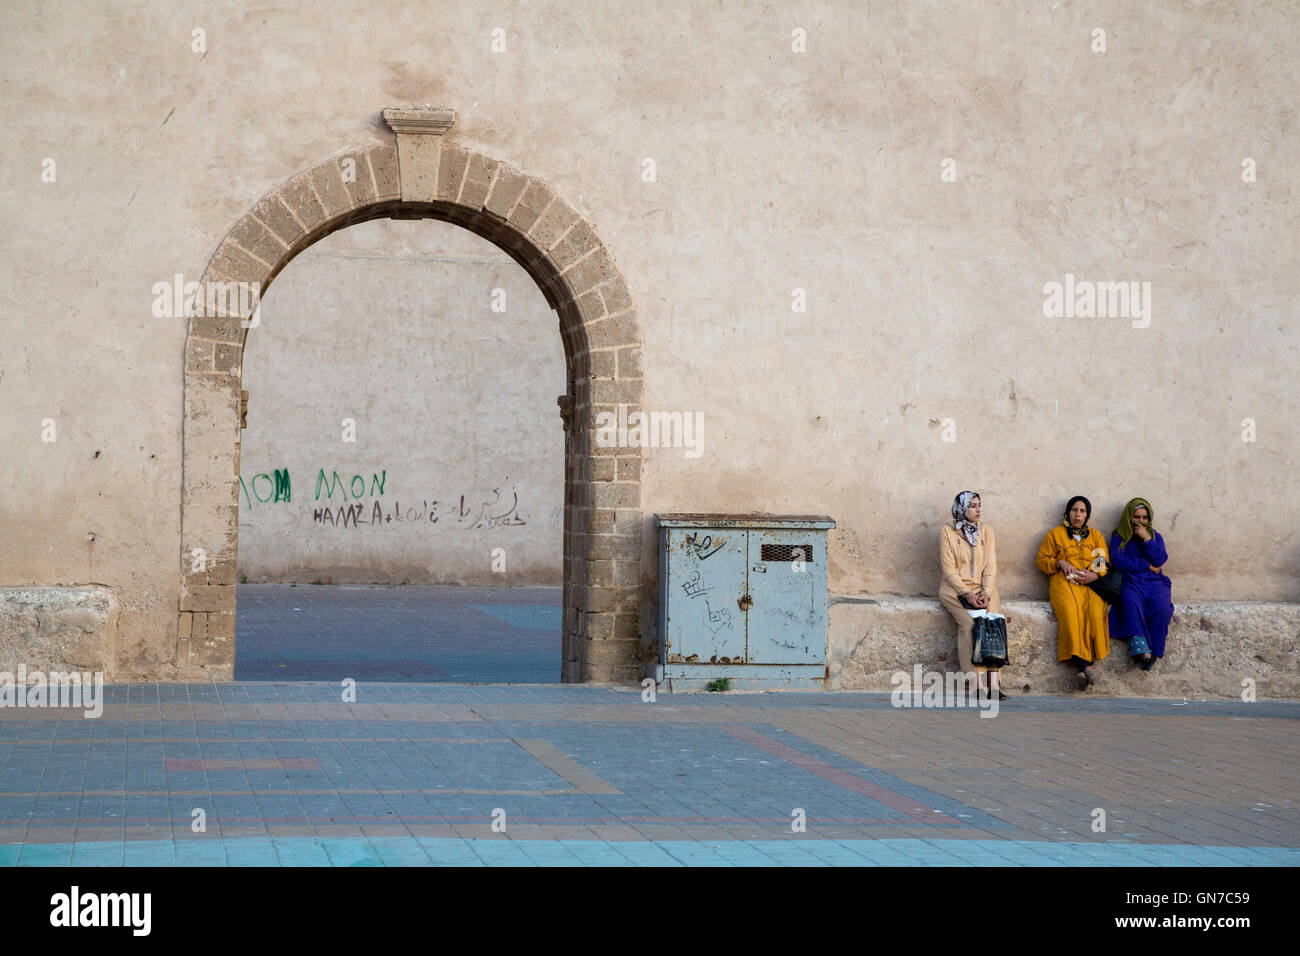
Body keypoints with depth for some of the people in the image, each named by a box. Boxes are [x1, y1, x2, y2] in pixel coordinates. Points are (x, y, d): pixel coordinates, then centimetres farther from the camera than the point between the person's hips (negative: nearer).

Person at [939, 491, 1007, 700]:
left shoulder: (986, 532, 14)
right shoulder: (947, 532, 3)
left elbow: (990, 567, 6)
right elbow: (948, 568, -4)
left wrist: (986, 594, -11)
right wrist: (966, 594, -15)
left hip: (983, 588, 3)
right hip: (954, 589, -3)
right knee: (970, 622, -29)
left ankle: (993, 682, -33)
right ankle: (979, 683, -31)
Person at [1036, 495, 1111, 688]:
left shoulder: (1095, 535, 23)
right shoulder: (1055, 534, 19)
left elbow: (1105, 564, 15)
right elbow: (1041, 561, 16)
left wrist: (1095, 575, -5)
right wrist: (1060, 563, -3)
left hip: (1091, 583, 1)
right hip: (1064, 581, -1)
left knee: (1095, 612, -32)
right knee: (1071, 611, -34)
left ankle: (1082, 667, -36)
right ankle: (1085, 664, -44)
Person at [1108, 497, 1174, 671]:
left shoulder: (1155, 536, 21)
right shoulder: (1119, 537, 16)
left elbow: (1160, 560, 5)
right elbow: (1116, 560, -1)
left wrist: (1146, 538, -2)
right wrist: (1147, 566, -1)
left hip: (1154, 581, 2)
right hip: (1130, 581, -2)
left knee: (1160, 607, -32)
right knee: (1131, 603, -37)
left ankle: (1153, 653, -36)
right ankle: (1141, 650, -51)